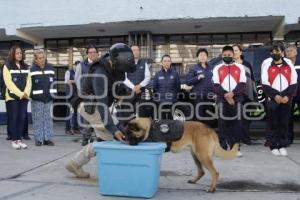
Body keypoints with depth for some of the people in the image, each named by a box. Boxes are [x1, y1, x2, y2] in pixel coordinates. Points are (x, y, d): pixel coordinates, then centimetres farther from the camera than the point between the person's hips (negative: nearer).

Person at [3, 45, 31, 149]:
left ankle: (19, 139, 8)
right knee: (13, 118, -3)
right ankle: (14, 140, 4)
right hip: (12, 96, -4)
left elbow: (29, 81, 7)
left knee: (22, 117, 2)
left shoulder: (25, 67, 14)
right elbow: (8, 82, -9)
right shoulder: (7, 66, 0)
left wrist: (26, 93, -9)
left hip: (24, 97, 4)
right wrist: (20, 93, -15)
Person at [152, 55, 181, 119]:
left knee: (171, 118, 1)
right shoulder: (158, 74, 6)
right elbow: (154, 87, 9)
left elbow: (178, 87, 5)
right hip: (161, 101, 1)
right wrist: (156, 98, 3)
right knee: (162, 119, 4)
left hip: (172, 102, -1)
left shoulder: (175, 73, 3)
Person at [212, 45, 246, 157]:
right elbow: (216, 85, 1)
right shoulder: (217, 68, 10)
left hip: (236, 99, 0)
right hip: (222, 99, 0)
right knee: (222, 123, 0)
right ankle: (223, 147, 6)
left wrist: (233, 93, -15)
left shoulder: (240, 67, 9)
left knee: (237, 123, 0)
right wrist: (225, 95, -12)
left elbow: (242, 84, 1)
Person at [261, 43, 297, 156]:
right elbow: (265, 84, -4)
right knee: (273, 123, 1)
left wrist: (287, 96, -9)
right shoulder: (267, 66, 1)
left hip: (286, 99, 2)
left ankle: (283, 146, 13)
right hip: (272, 99, -1)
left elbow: (294, 83, 4)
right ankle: (273, 146, 9)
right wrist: (275, 96, -13)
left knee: (284, 123, 4)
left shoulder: (289, 65, 7)